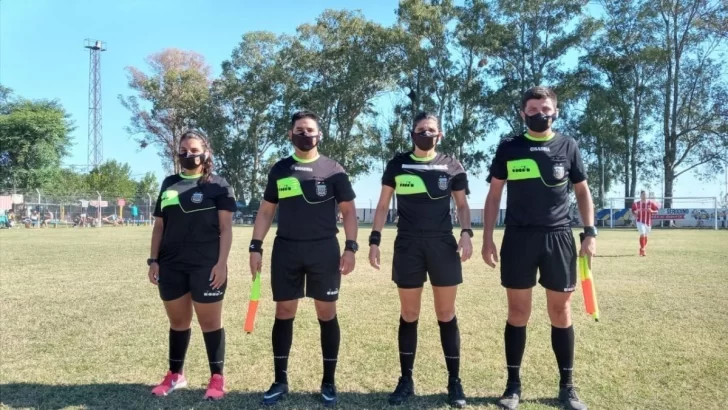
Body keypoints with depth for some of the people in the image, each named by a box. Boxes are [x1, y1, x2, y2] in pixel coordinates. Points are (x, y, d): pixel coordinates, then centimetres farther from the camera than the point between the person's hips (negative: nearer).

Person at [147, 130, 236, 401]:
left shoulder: (218, 185, 1)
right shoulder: (169, 184, 14)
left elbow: (226, 228, -4)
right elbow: (159, 226, 15)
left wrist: (221, 262, -13)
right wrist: (154, 260, 8)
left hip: (206, 266, -4)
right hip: (171, 265, 4)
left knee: (209, 321, 4)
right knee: (177, 321, 14)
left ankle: (217, 378, 16)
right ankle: (175, 375, 30)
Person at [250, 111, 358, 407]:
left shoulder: (333, 169, 3)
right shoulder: (279, 169, 9)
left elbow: (348, 211, 3)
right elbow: (266, 211, 11)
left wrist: (350, 247, -7)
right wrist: (256, 247, 2)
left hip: (324, 249, -2)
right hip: (285, 250, 2)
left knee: (327, 313, 4)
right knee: (284, 313, 6)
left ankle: (329, 382, 18)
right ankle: (280, 381, 19)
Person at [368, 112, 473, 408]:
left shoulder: (451, 166, 6)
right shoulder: (397, 164, 6)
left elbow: (462, 205, 13)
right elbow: (383, 205, 8)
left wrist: (466, 233, -4)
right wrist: (375, 239, 0)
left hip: (443, 245, 0)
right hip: (407, 246, 0)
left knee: (446, 315, 5)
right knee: (409, 315, 7)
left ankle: (454, 381, 17)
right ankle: (406, 380, 20)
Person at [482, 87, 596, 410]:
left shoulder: (568, 147, 6)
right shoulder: (508, 147, 4)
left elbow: (582, 192, 12)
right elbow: (494, 195, 6)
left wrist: (590, 232, 1)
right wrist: (487, 238, -1)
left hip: (558, 238, 1)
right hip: (518, 238, 0)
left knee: (561, 312, 7)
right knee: (518, 313, 5)